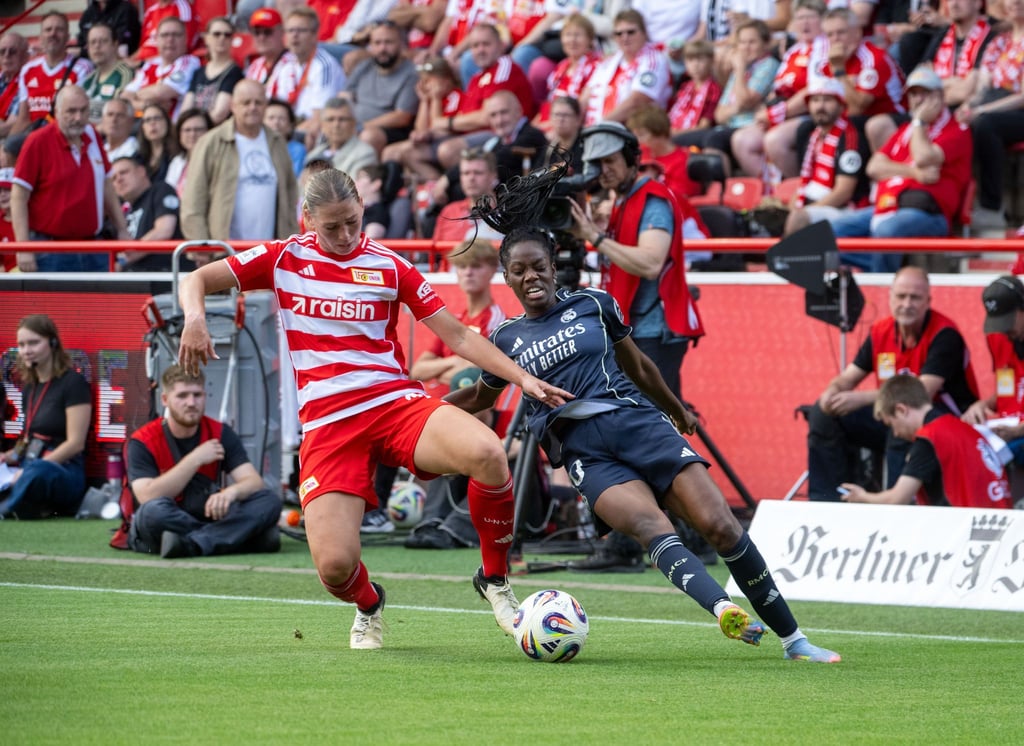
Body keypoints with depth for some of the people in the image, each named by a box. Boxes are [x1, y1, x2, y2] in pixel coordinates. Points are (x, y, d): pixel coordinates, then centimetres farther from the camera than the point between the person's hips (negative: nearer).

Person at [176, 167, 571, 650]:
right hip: (326, 423, 0)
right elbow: (197, 280, 10)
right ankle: (368, 607, 22)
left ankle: (495, 580, -7)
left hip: (396, 401, 0)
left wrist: (522, 377, -2)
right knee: (335, 566, -19)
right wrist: (194, 318, -14)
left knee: (487, 453, -32)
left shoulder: (388, 266, 6)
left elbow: (457, 336, 8)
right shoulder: (284, 259, 7)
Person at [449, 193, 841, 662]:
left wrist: (678, 412, 36)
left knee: (719, 525, -14)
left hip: (638, 423, 1)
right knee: (650, 525, -31)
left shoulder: (591, 305, 11)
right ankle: (725, 610, -51)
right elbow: (481, 396, 31)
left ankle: (793, 640, -5)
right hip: (585, 453, 0)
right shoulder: (506, 340, 12)